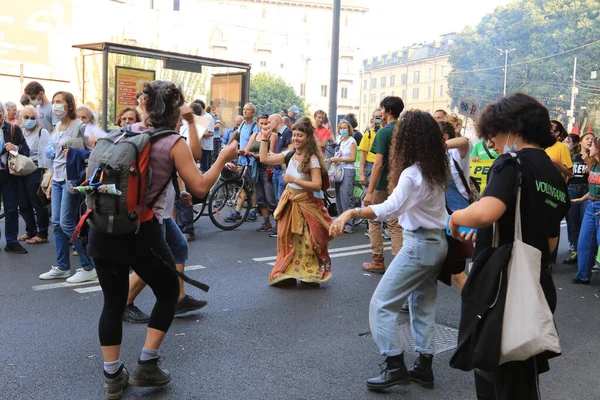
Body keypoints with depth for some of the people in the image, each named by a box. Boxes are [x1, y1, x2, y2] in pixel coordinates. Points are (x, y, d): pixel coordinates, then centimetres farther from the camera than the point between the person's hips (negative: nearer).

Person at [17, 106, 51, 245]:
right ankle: (30, 231, 27)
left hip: (35, 172, -7)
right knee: (23, 204, 13)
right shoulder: (20, 132, 15)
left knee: (38, 204, -1)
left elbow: (45, 154, -12)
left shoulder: (42, 132, -6)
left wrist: (45, 173, -16)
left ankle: (42, 235, 8)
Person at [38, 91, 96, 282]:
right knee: (57, 223, 8)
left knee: (67, 223, -9)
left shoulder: (80, 126, -10)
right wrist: (51, 181, 18)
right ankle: (62, 267, 17)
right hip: (57, 179, 8)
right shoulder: (57, 126, 14)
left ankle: (88, 267, -1)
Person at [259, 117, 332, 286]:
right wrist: (265, 137, 2)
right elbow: (264, 159, 3)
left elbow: (317, 185, -22)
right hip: (289, 201, 6)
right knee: (287, 239, 10)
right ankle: (287, 273, 21)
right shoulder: (290, 154, 4)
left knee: (305, 242, -2)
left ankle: (310, 274, 13)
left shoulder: (312, 159, -14)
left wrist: (293, 179, -21)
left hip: (304, 203, -6)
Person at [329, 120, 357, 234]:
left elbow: (353, 158, -10)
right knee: (338, 198, 5)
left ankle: (348, 224, -8)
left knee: (346, 198, -11)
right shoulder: (342, 141, 17)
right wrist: (334, 160, 6)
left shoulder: (352, 141, -3)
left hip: (348, 170, -7)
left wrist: (339, 159, -15)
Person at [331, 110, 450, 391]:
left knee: (381, 304, -2)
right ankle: (424, 367, 21)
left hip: (420, 245, -9)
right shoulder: (437, 169, 4)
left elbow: (390, 209, -36)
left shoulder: (412, 173, -21)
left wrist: (352, 213, -44)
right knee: (423, 305, 16)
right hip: (437, 242, 9)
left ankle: (395, 367, -1)